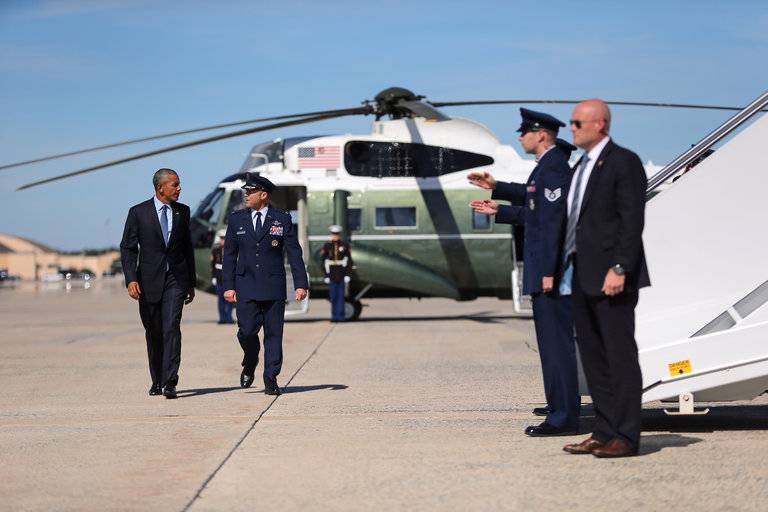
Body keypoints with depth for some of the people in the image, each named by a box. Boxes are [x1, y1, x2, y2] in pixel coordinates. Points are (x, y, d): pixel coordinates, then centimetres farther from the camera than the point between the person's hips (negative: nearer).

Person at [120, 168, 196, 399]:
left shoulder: (183, 211, 8)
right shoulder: (138, 212, -1)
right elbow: (128, 248, -2)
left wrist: (191, 282, 15)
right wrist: (131, 279, -15)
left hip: (176, 278, 1)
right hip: (149, 279, -1)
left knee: (171, 328, -13)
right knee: (153, 333, 9)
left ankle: (169, 383, -16)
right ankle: (157, 380, 25)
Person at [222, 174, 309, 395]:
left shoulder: (282, 219, 2)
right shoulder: (237, 219, 7)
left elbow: (294, 253, 1)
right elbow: (229, 254, 9)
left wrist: (301, 284, -7)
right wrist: (228, 286, 2)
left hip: (274, 287, -1)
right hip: (246, 286, 1)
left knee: (273, 334, 0)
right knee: (247, 330, -8)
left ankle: (271, 379, 10)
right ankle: (250, 363, 22)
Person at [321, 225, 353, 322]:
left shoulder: (345, 245, 1)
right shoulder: (326, 246, 3)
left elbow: (349, 261, 2)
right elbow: (324, 261, 4)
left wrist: (347, 274, -4)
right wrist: (326, 275, -1)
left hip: (342, 276, -1)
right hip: (332, 276, 1)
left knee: (341, 296, -1)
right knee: (333, 296, 3)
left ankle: (340, 315, 3)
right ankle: (334, 315, 11)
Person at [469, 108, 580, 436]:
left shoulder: (554, 167, -16)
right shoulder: (547, 166, 15)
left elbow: (555, 220, -22)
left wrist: (549, 271, -24)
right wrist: (497, 199, 27)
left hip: (550, 270, -11)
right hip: (544, 268, 11)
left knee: (556, 339, -9)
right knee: (552, 338, 20)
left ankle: (564, 418, -7)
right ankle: (559, 404, 32)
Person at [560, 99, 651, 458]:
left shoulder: (624, 162, -8)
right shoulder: (581, 166, 19)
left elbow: (632, 220, -14)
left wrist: (619, 269, -21)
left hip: (610, 276, -9)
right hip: (582, 277, 9)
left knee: (620, 355, -6)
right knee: (593, 357, 11)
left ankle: (625, 437, -2)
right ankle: (604, 432, 17)